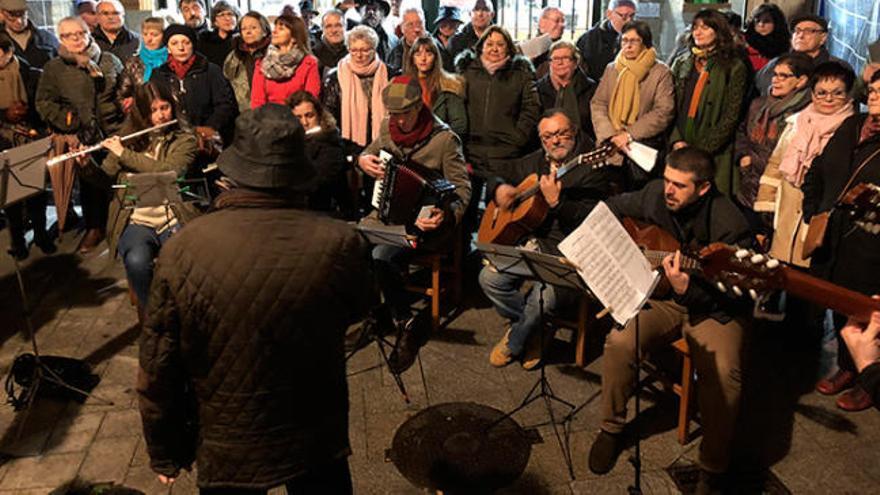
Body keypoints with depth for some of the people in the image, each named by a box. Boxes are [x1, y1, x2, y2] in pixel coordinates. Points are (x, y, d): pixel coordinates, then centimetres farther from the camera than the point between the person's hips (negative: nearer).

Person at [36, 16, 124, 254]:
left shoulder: (109, 60, 7)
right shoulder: (54, 67, 3)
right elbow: (44, 102, 2)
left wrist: (125, 104, 0)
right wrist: (66, 119, -10)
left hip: (113, 130, 1)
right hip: (82, 136, 0)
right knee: (89, 182, 6)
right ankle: (94, 228, 21)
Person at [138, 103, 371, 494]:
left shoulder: (183, 250, -21)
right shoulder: (340, 244, -22)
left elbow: (157, 371, -12)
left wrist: (164, 454, 2)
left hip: (228, 454, 0)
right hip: (319, 445, 1)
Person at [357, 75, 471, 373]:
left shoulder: (444, 139, -14)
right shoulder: (388, 128, 3)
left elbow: (462, 188, -15)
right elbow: (370, 151, 23)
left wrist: (447, 214, -36)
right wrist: (363, 160, -3)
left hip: (423, 223, -6)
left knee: (382, 257, -31)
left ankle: (406, 326, -14)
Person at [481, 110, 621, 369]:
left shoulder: (595, 168, -8)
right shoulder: (535, 162, 14)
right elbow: (495, 175, 27)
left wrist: (557, 202, -30)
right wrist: (498, 188, 3)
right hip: (532, 243, 6)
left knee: (544, 298, -29)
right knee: (489, 278, -15)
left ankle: (513, 344, 6)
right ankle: (531, 330, 10)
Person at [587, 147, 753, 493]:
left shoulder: (729, 226, -21)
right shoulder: (655, 195, -6)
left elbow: (732, 300, -21)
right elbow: (613, 207, 17)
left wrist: (686, 290, -38)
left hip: (713, 309, -4)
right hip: (661, 298, 4)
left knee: (724, 374, -30)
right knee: (619, 341, -24)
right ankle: (611, 429, 2)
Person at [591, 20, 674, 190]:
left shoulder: (661, 72, 2)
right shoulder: (611, 69, 15)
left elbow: (664, 112, -8)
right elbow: (597, 104, 7)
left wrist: (630, 134, -13)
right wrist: (611, 135, -9)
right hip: (610, 147, 3)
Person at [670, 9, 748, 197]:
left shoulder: (734, 68, 1)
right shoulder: (681, 63, 14)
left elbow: (731, 116, -6)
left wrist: (703, 149, -12)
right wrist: (677, 140, -7)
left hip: (714, 153, -3)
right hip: (679, 150, 3)